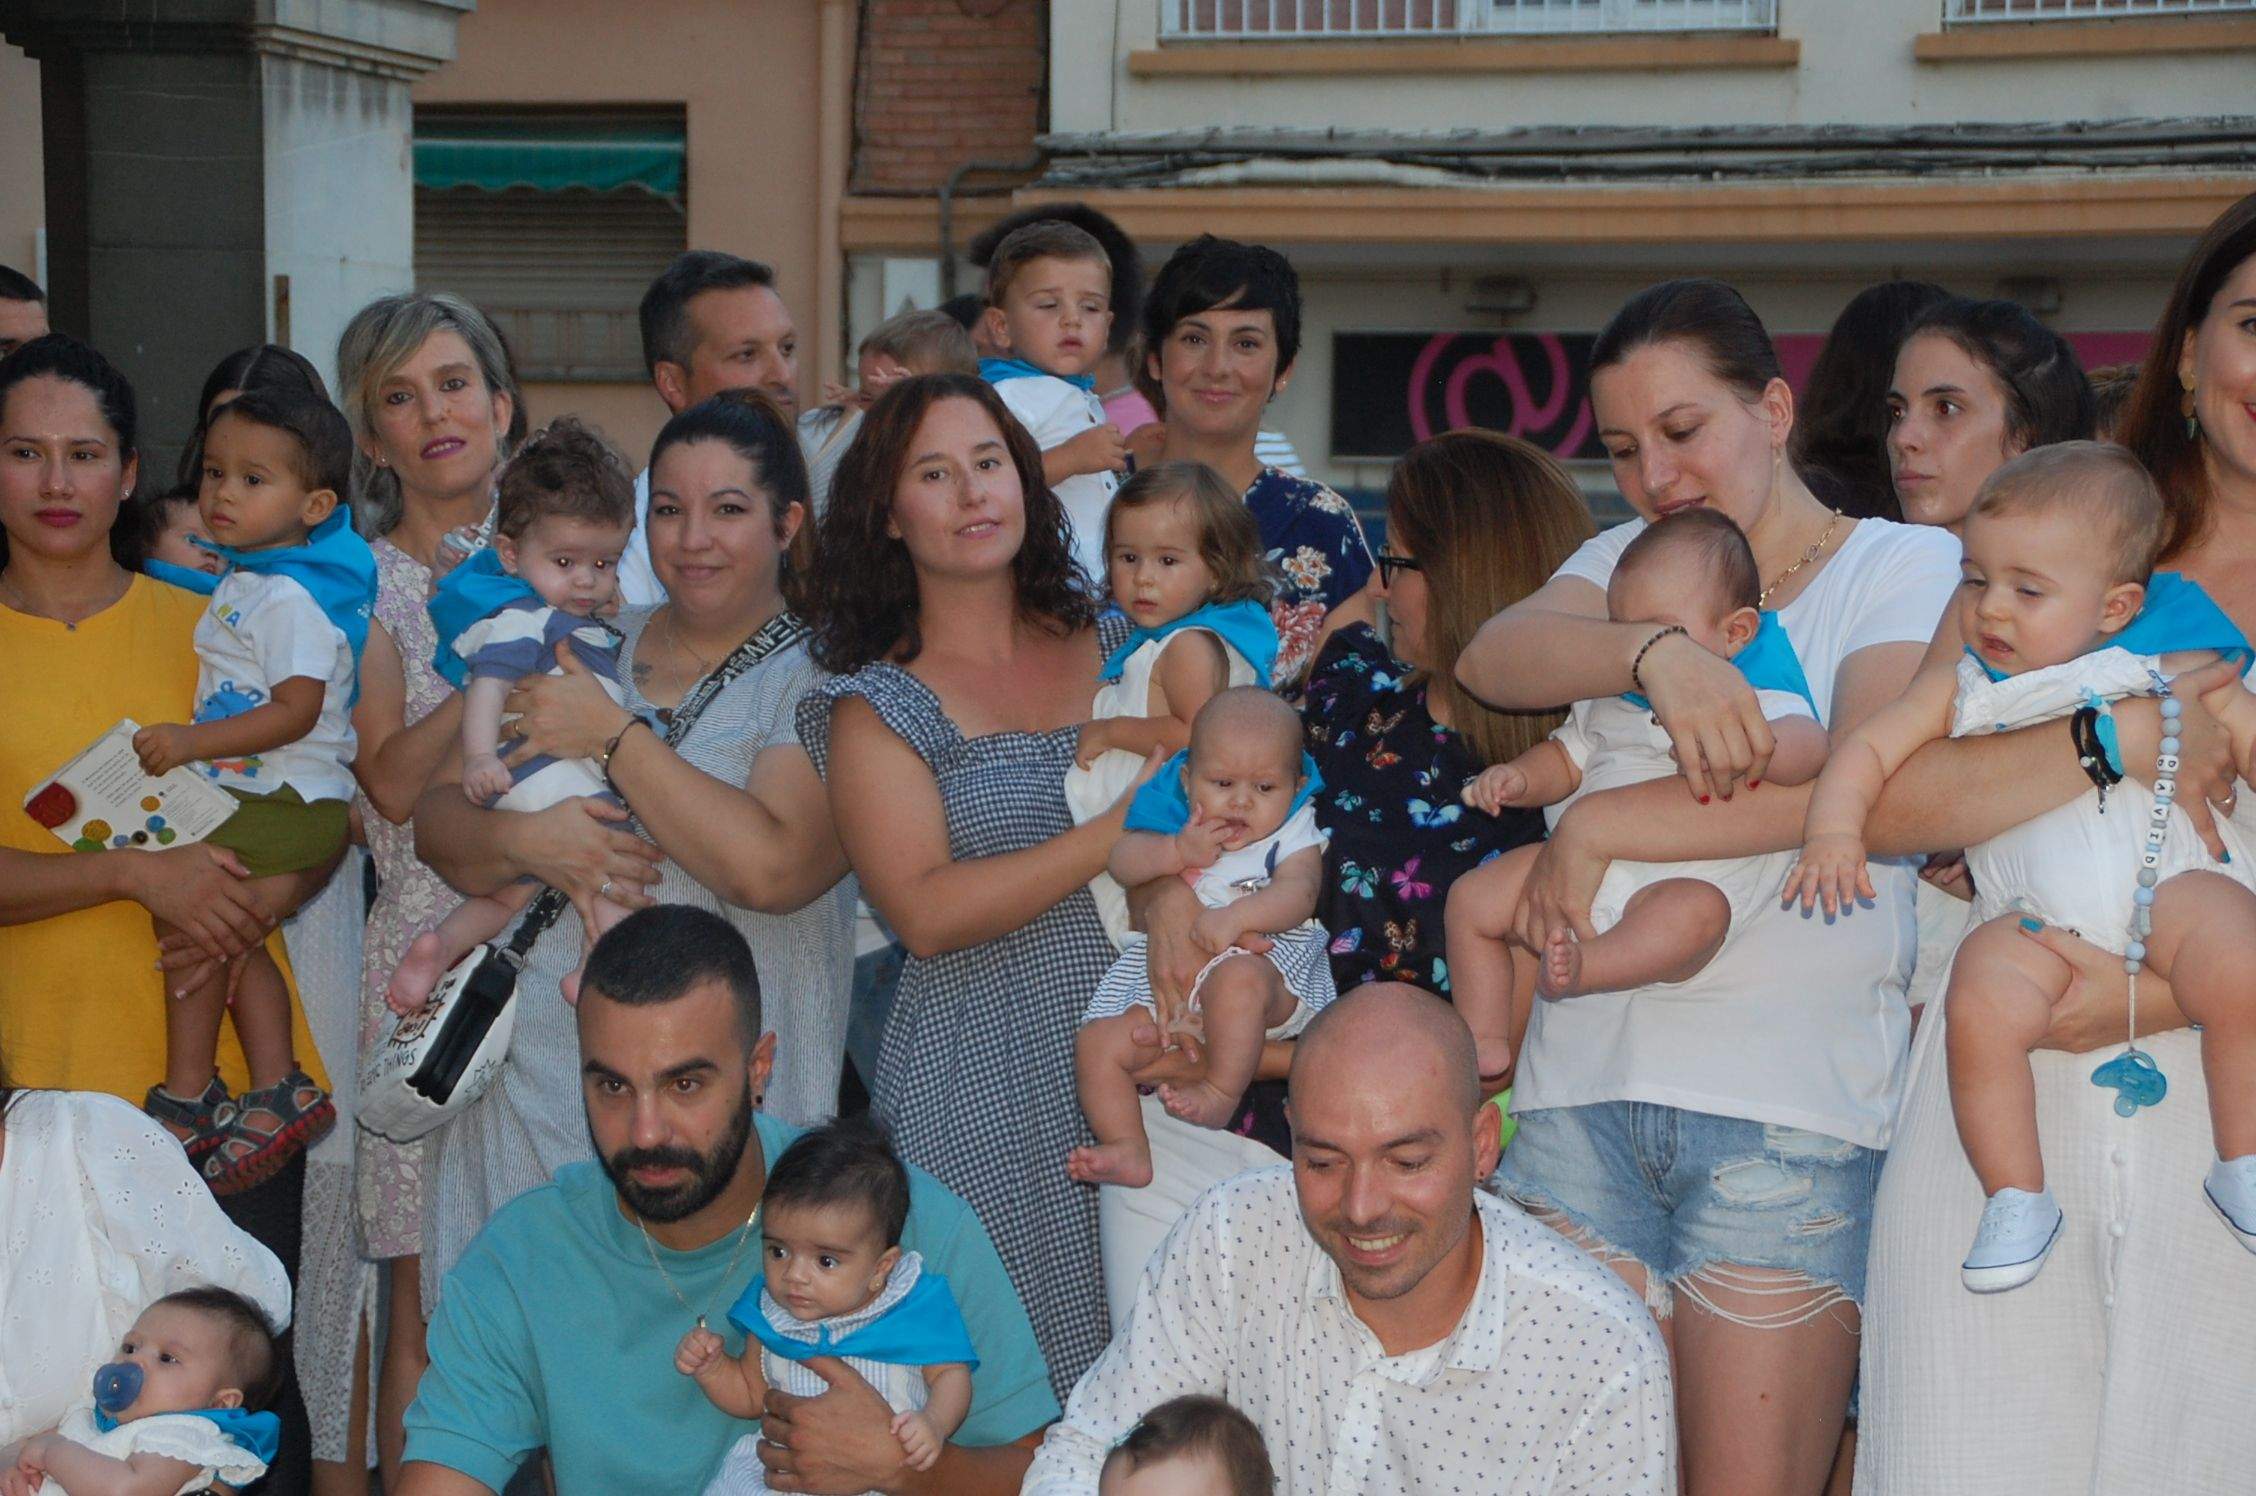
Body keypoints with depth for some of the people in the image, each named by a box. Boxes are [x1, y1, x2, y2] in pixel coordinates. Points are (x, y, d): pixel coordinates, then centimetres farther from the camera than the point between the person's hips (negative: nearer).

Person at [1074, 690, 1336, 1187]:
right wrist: (1178, 852, -14)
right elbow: (1123, 861, 4)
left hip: (1264, 958, -5)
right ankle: (1129, 1150, -15)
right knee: (1098, 1043, -11)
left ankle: (1221, 1092, -28)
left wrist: (1236, 917, -31)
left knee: (1238, 978, -40)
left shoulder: (1292, 837, 4)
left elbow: (1297, 894, -15)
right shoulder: (1178, 820, 15)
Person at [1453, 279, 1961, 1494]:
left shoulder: (1906, 566, 5)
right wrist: (1653, 648, -23)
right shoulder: (1626, 561, 18)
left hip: (1790, 1099, -3)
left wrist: (1596, 826, -9)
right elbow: (1492, 656, -3)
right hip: (1584, 1082, 4)